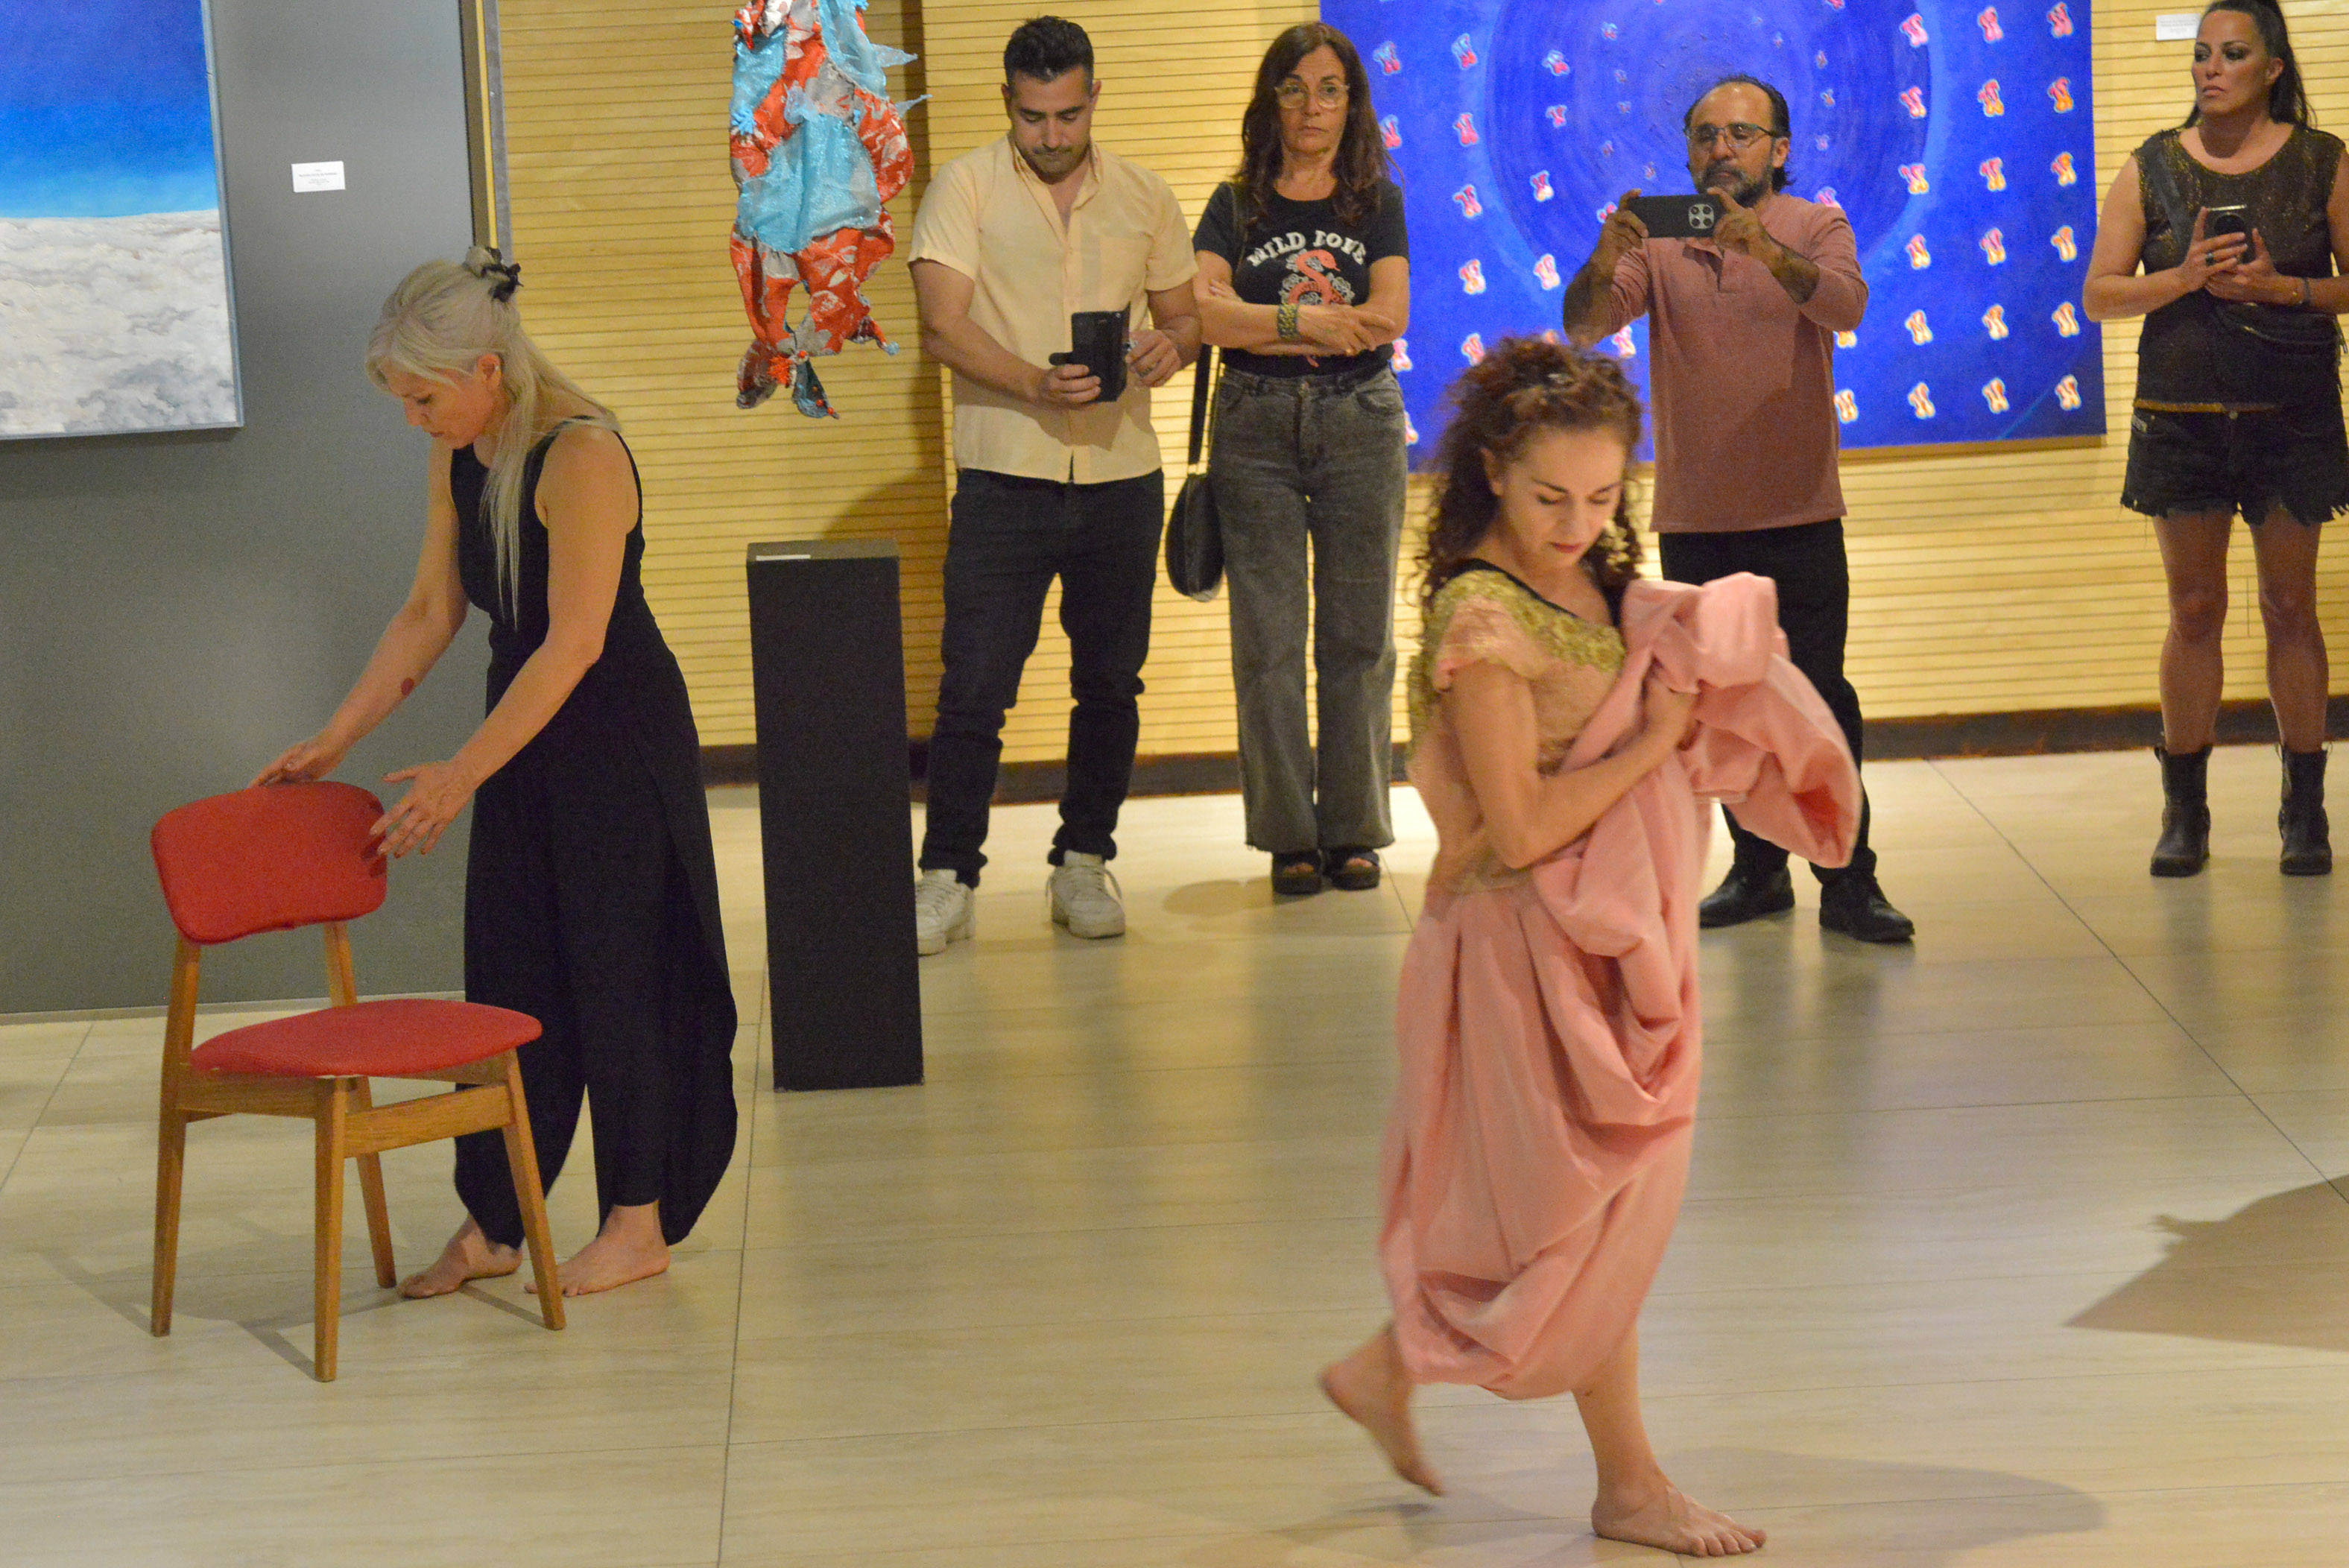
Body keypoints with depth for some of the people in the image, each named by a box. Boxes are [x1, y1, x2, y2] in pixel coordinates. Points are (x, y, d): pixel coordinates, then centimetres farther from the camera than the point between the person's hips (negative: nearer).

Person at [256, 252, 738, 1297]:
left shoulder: (581, 456, -22)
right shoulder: (456, 463, 3)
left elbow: (574, 643, -24)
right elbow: (429, 613, 13)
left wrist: (463, 773, -23)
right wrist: (335, 739, 10)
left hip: (620, 744, -8)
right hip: (528, 740, 8)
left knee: (619, 969, 0)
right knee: (506, 977, 10)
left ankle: (641, 1223, 12)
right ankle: (491, 1224, 18)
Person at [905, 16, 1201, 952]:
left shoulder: (1144, 199, 10)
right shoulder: (966, 189, -1)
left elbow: (1184, 315, 16)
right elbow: (943, 327, -10)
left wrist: (1171, 346, -9)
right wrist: (1034, 384, -25)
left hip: (1121, 478, 3)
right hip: (1004, 479, -3)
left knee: (1110, 681, 8)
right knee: (973, 688, -4)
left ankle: (1084, 864, 20)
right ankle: (948, 876, 3)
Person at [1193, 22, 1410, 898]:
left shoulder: (1378, 203, 9)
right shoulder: (1235, 207, 8)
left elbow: (1387, 319, -6)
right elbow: (1199, 311, -8)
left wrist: (1260, 325, -11)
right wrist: (1305, 320, -14)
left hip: (1360, 423, 0)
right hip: (1255, 429, 0)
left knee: (1359, 635, 1)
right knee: (1268, 638, -2)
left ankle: (1353, 831, 9)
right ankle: (1289, 837, 4)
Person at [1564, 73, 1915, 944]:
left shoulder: (1816, 228, 1)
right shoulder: (1659, 239, 5)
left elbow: (1845, 304, -20)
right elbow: (1584, 325, -8)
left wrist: (1766, 250, -36)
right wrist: (1606, 261, -29)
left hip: (1798, 513, -3)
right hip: (1694, 517, 3)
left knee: (1819, 697, -6)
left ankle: (1849, 880, -2)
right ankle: (1758, 869, 21)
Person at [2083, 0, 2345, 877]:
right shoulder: (2152, 168, 4)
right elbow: (2100, 295, 1)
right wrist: (2186, 276, -15)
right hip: (2183, 415, 1)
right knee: (2194, 610, 3)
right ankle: (2184, 812, 11)